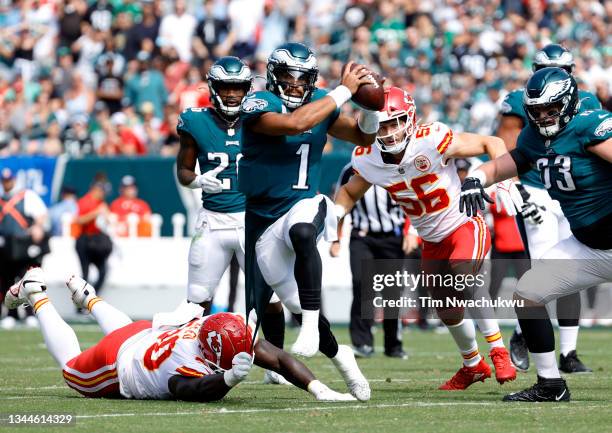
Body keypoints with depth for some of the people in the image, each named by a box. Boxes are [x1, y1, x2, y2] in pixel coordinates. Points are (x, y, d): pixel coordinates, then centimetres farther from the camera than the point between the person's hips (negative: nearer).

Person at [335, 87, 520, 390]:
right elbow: (349, 192, 9)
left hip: (465, 225, -5)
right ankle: (473, 365, 38)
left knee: (463, 275, -33)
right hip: (432, 241, 5)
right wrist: (335, 214, -10)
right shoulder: (369, 160, -13)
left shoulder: (432, 141, -27)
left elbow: (492, 143, -17)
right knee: (448, 312, 10)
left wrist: (504, 182, -28)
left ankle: (498, 350, -19)